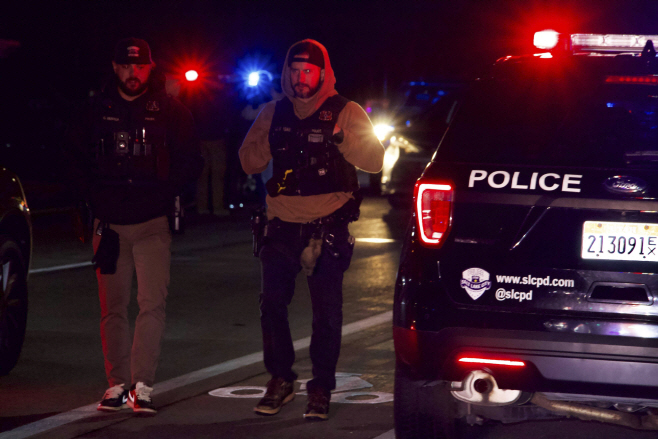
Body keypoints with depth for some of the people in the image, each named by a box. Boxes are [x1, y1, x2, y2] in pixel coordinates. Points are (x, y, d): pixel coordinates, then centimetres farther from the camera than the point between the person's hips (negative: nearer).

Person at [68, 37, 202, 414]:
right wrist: (98, 197, 8)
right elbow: (79, 160, 20)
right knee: (113, 308, 5)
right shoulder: (98, 110, 7)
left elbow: (192, 164, 7)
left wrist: (161, 193, -3)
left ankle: (143, 386, -12)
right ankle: (117, 384, 11)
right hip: (110, 223, 3)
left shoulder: (170, 110, 2)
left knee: (153, 305, -12)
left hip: (152, 224, -2)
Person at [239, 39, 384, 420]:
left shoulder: (345, 113, 0)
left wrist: (342, 140, -26)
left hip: (328, 227, -3)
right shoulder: (274, 114, 10)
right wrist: (268, 141, -11)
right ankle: (280, 380, 15)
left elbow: (374, 160, -10)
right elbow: (249, 163, 10)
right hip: (282, 225, 3)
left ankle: (321, 388, 8)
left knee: (327, 312, 0)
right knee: (272, 304, 1)